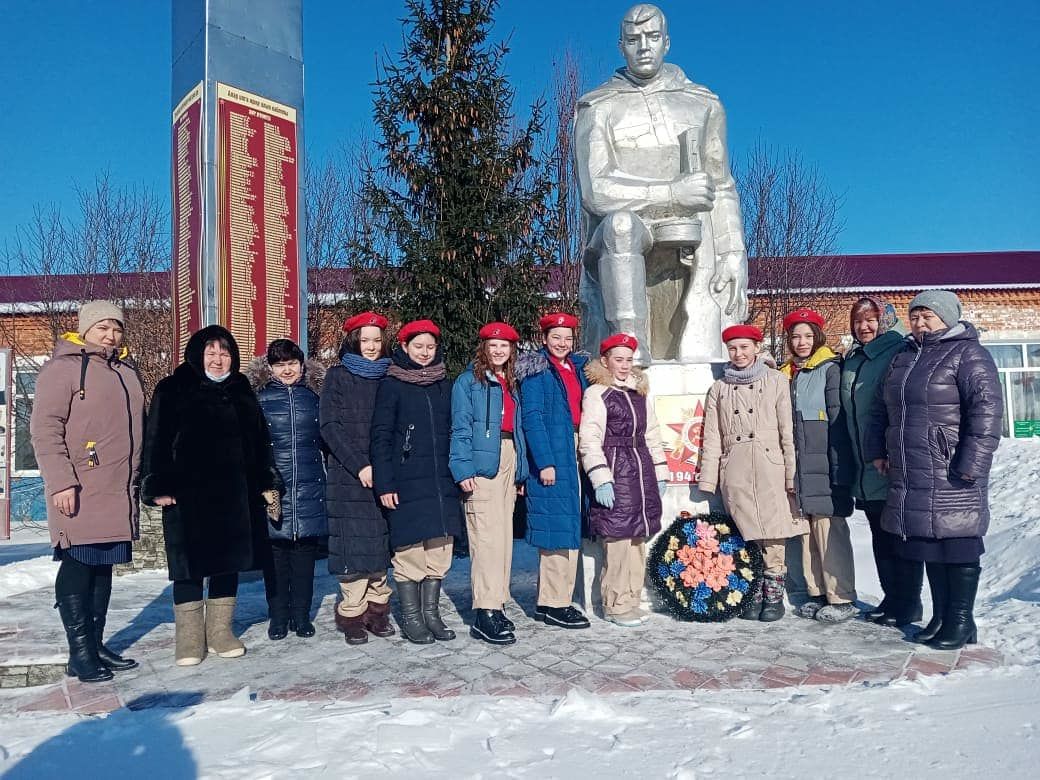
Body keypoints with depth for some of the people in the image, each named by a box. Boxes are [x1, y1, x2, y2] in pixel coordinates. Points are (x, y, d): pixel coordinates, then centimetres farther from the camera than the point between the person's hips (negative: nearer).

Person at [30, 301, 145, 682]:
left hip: (119, 493, 7)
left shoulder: (127, 371, 18)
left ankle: (96, 644, 21)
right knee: (78, 567, -2)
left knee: (103, 568, 12)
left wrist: (140, 481, 21)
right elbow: (45, 428, -11)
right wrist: (61, 482, -18)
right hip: (81, 493, -7)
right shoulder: (63, 367, -4)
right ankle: (80, 652, 6)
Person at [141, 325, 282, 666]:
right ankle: (189, 637, 11)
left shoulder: (242, 393, 14)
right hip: (187, 494, -4)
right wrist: (159, 487, -12)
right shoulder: (172, 391, 0)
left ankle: (220, 631, 21)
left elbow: (260, 442, 16)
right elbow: (156, 441, -5)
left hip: (235, 495, 5)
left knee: (228, 562, 10)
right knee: (190, 565, 0)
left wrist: (267, 483, 11)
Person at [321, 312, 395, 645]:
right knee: (353, 542, -4)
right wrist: (360, 465, -12)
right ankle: (352, 615, 3)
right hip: (349, 476, -3)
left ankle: (377, 610, 13)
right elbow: (330, 425, -5)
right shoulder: (338, 376, 3)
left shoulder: (388, 377, 12)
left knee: (380, 541, 4)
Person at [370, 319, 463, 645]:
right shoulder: (391, 385, -1)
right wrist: (384, 483, -11)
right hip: (408, 484, -5)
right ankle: (411, 617, 12)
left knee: (439, 552, 7)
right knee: (410, 552, -1)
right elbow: (380, 437, -5)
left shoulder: (444, 385, 14)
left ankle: (431, 613, 20)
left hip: (442, 483, 5)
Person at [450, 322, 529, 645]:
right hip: (482, 465, -7)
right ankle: (485, 613, -11)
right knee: (488, 537, -13)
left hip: (509, 464, 7)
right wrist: (464, 470, -16)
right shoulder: (469, 381, 2)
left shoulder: (512, 385, 21)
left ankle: (496, 605, 14)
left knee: (504, 536, 7)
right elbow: (461, 430, -6)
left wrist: (521, 472, 15)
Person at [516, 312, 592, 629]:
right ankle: (553, 604, 2)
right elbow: (532, 417, -12)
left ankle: (551, 600, 17)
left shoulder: (577, 368, 16)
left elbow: (583, 411, 17)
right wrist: (545, 462, -19)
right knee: (557, 526, -7)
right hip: (550, 456, -7)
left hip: (573, 456, 7)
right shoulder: (537, 370, -5)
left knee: (570, 528, 9)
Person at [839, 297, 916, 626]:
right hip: (865, 469, 7)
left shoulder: (898, 355, -8)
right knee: (880, 536, 13)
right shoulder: (850, 361, 15)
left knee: (900, 535, 1)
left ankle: (909, 603, 11)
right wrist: (854, 460, 18)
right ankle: (891, 597, 24)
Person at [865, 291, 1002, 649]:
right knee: (928, 545, 12)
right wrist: (876, 449, 15)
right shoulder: (903, 357, 17)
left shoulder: (968, 354, -5)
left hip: (951, 476, -7)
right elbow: (883, 409, 25)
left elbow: (986, 410, -15)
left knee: (957, 545, 0)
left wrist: (970, 465, -19)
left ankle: (962, 621, 12)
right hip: (910, 476, 7)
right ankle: (940, 615, 24)